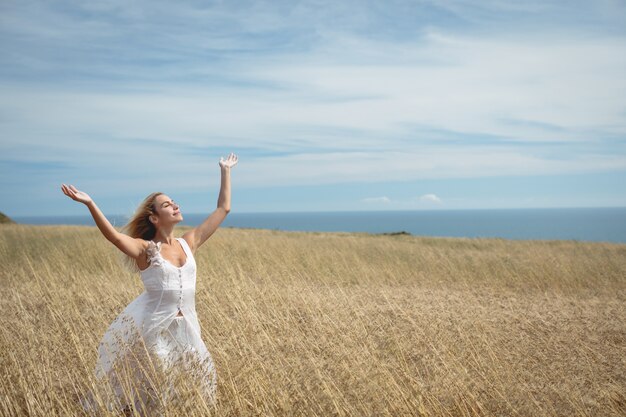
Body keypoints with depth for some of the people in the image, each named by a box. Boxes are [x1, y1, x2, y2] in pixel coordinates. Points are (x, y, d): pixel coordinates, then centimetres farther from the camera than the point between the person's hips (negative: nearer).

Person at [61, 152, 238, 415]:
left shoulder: (189, 243, 5)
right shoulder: (145, 249, -9)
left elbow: (223, 209, 10)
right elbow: (114, 236, -29)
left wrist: (225, 171, 12)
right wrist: (90, 204, -41)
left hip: (184, 326, 5)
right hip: (151, 327, -5)